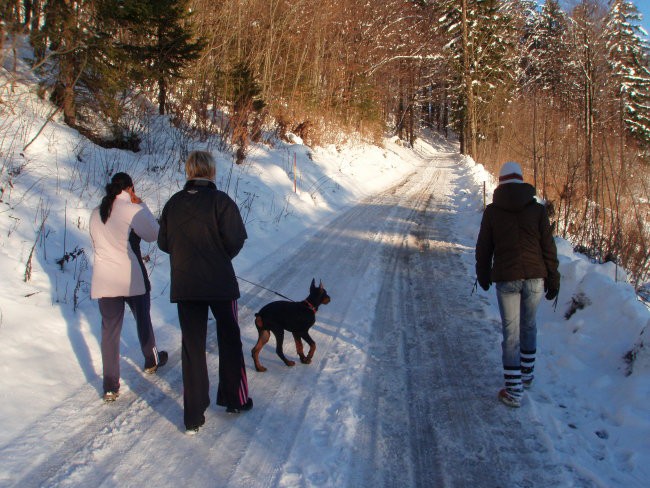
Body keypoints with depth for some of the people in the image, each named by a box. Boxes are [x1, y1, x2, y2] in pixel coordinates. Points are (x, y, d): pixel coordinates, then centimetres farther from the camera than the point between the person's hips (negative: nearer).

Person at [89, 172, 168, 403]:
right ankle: (151, 360, 40)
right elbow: (153, 234, -5)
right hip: (132, 278, -4)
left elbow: (97, 243, 16)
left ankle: (110, 386, 5)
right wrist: (142, 207, 1)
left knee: (109, 330, 5)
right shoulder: (131, 210, -13)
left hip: (104, 281, 4)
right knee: (143, 319, 20)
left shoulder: (96, 213, 7)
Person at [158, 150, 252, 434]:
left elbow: (163, 243, 3)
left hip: (184, 286, 3)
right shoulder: (220, 201, -12)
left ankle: (193, 416, 13)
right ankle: (234, 399, 28)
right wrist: (221, 258, 5)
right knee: (229, 341, 17)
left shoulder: (174, 203, -1)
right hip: (220, 283, -3)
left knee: (192, 346, 10)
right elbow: (235, 240, -14)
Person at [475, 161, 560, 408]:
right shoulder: (537, 209, 2)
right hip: (535, 277, 2)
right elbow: (548, 247, 1)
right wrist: (553, 280, 8)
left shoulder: (492, 211, 0)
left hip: (506, 278, -2)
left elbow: (484, 247, 5)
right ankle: (527, 374, 36)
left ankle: (514, 391, 4)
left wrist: (483, 275, 19)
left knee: (510, 332, 3)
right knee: (529, 326, 20)